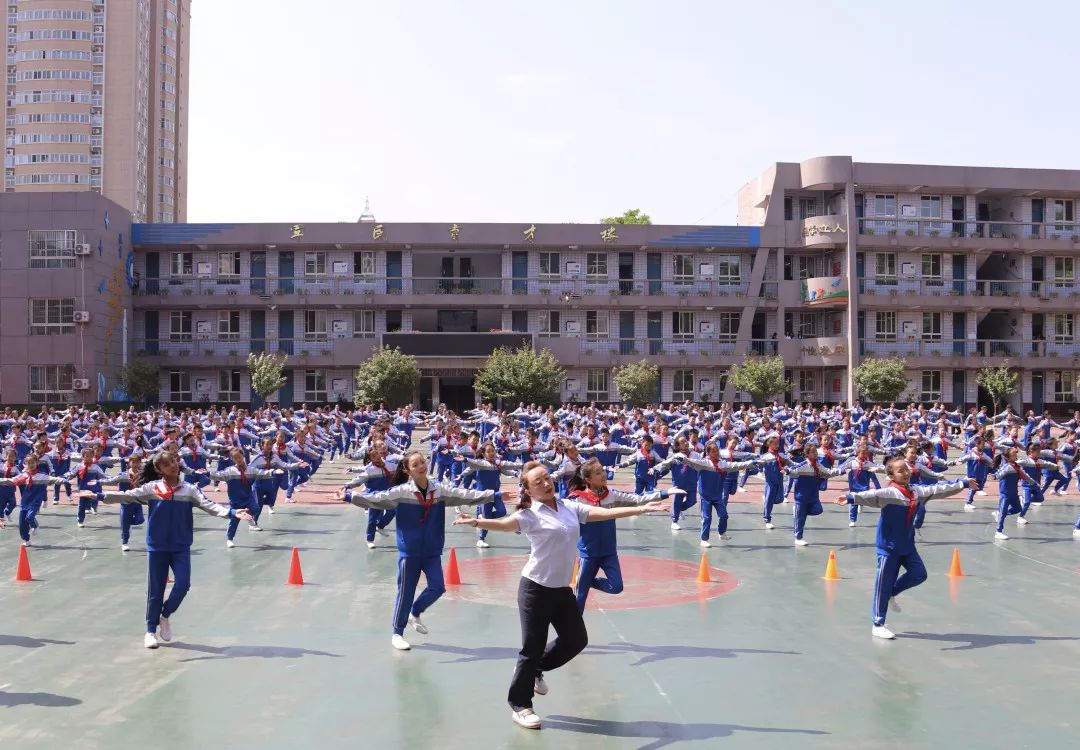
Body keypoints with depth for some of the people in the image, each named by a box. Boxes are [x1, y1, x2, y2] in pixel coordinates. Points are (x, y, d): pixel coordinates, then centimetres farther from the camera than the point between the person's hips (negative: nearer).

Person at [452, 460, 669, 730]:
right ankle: (519, 704, 18)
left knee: (576, 640, 14)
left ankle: (535, 669, 37)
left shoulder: (570, 507, 4)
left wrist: (642, 508, 3)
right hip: (535, 589, -6)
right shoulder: (531, 515, -14)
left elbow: (605, 513, 5)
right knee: (532, 648, 0)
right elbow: (505, 524, -32)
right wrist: (476, 522, -52)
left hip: (562, 588, 7)